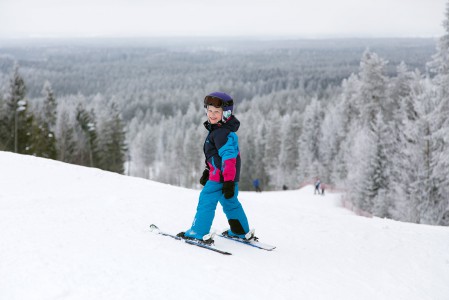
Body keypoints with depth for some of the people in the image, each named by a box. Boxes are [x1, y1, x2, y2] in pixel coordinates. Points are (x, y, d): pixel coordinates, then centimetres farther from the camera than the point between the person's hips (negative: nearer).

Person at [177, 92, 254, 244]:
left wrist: (228, 181, -30)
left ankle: (199, 233, 0)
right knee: (231, 203, 21)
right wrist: (207, 172, 30)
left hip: (221, 176, -11)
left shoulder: (224, 134, -21)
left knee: (206, 200, -4)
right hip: (230, 176, 11)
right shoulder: (217, 130, 13)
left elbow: (229, 157, -27)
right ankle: (242, 232, 32)